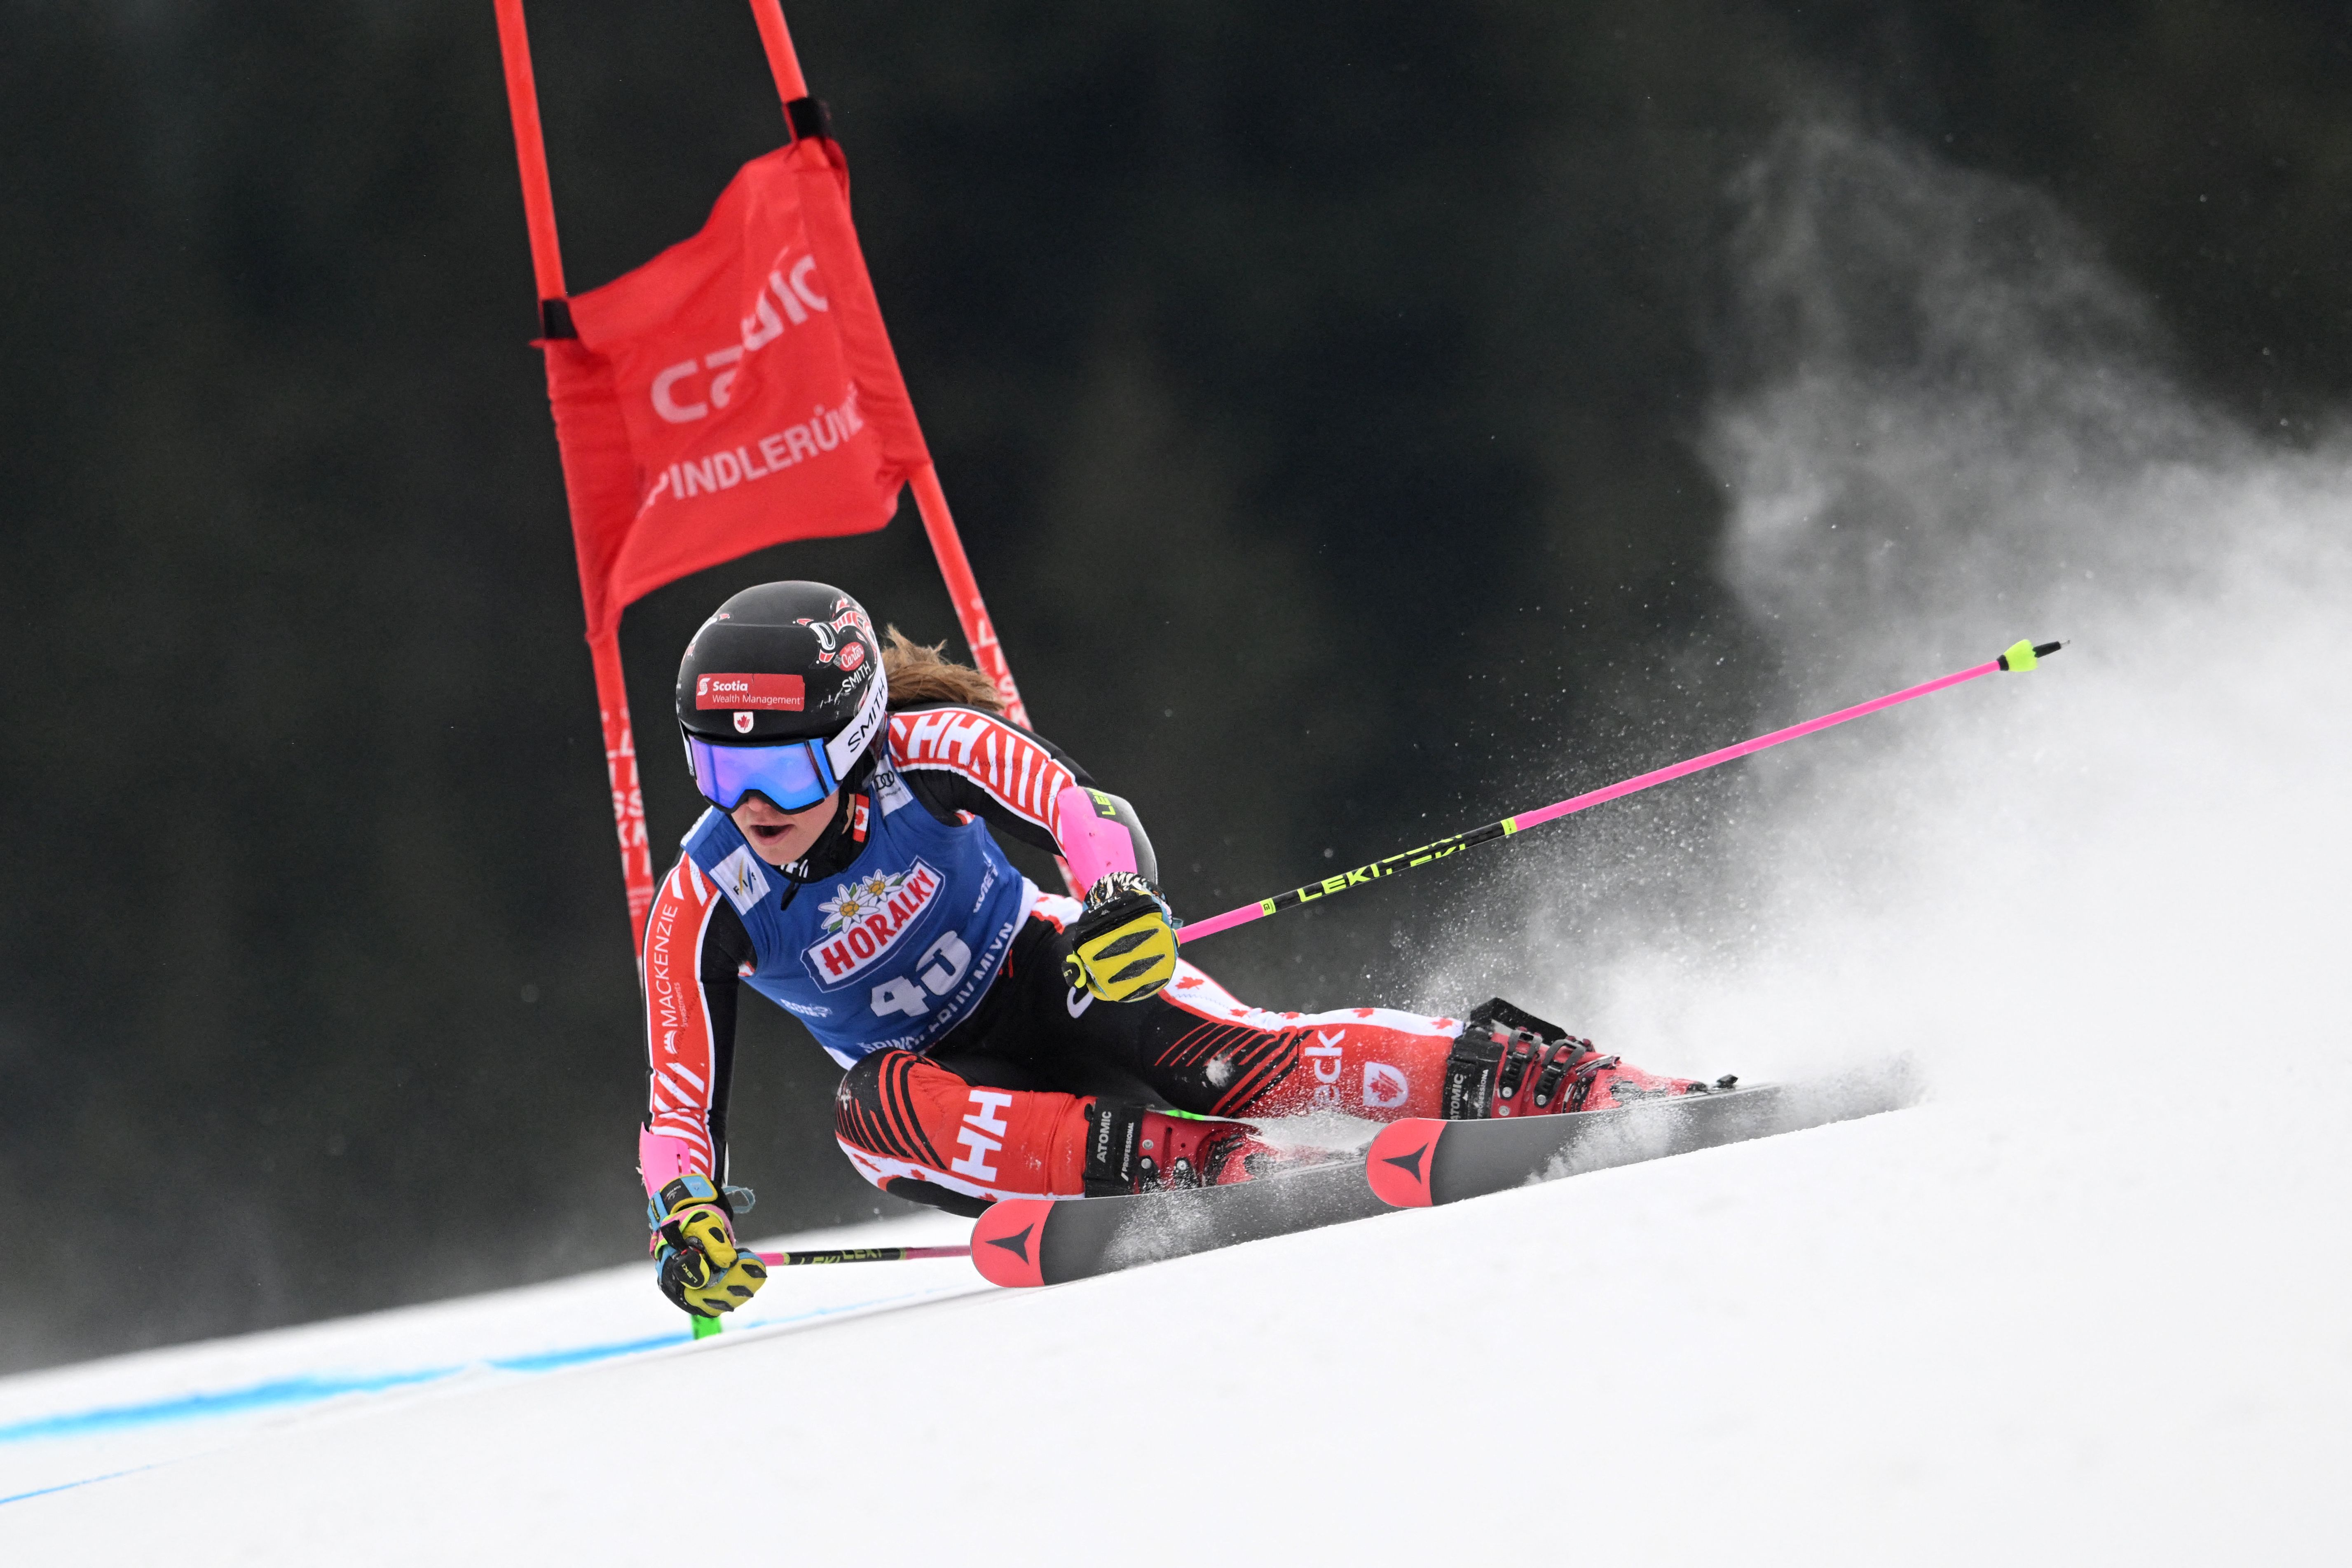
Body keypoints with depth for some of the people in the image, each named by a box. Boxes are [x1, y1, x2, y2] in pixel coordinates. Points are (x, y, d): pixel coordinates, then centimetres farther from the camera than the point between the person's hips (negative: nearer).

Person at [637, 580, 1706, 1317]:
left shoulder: (925, 753, -25)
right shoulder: (704, 905, -19)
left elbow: (1085, 813, -33)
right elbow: (680, 1099, -18)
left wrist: (1124, 901, -56)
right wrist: (687, 1220, -38)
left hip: (1043, 978, -2)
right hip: (936, 1069, 2)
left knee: (1234, 1060, -29)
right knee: (868, 1113, -35)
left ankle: (1570, 1082, -30)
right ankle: (1204, 1165, -36)